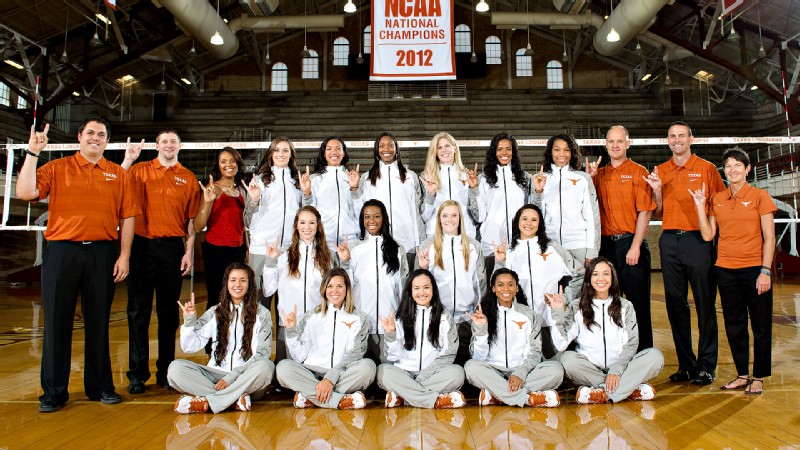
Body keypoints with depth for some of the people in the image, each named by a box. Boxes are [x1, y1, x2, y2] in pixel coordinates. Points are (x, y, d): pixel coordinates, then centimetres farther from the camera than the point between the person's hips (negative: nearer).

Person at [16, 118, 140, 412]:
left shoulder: (118, 175, 9)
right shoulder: (56, 168, 8)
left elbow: (127, 218, 6)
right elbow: (25, 193, -7)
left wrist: (124, 255, -2)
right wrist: (32, 153, -8)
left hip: (102, 253, 1)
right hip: (62, 251, 0)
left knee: (98, 321, 8)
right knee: (57, 321, 4)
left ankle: (100, 386, 20)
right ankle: (53, 391, 16)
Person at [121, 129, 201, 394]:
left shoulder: (189, 178, 9)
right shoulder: (140, 170, 9)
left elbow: (192, 219, 8)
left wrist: (189, 252, 0)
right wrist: (127, 161, -8)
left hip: (173, 247, 1)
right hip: (142, 245, 0)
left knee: (169, 312, 6)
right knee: (139, 310, 1)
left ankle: (165, 371, 15)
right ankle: (137, 374, 9)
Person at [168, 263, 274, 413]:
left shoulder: (261, 314, 4)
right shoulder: (215, 312, 13)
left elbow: (262, 353, -6)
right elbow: (190, 347, 8)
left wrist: (231, 377, -15)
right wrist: (189, 320, -9)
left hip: (247, 380, -2)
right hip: (217, 374, 3)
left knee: (265, 366, -35)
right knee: (175, 368, -20)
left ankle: (207, 402, -29)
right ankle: (235, 399, -29)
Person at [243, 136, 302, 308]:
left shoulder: (298, 181, 16)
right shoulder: (260, 180, 9)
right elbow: (248, 220, 3)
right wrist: (254, 200, -13)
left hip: (291, 246, 2)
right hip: (262, 246, -2)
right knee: (261, 295, -2)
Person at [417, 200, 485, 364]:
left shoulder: (473, 246, 7)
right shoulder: (427, 246, 4)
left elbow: (481, 281, 11)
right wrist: (422, 268, -13)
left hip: (466, 315, 1)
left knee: (464, 360, 1)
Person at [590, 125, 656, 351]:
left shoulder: (638, 172, 0)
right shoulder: (599, 174, 12)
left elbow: (645, 212, -6)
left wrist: (635, 246, -14)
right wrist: (589, 178, -3)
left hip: (630, 242, -4)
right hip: (605, 244, 4)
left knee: (637, 301, 0)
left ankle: (643, 352, 11)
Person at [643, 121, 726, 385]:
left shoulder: (706, 169, 3)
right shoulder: (660, 172, 11)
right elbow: (658, 214, 11)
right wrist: (657, 191, -4)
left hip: (699, 239, -3)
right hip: (669, 241, 3)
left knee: (705, 303, 0)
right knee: (675, 303, 5)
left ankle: (706, 366, 9)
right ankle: (686, 364, 15)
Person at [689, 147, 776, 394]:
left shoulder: (759, 196, -2)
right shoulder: (717, 199, 8)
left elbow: (769, 237, -4)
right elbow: (708, 235, 3)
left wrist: (765, 270, -11)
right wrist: (700, 205, -2)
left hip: (754, 268, -4)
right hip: (725, 269, 4)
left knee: (761, 325, 3)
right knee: (734, 325, 10)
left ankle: (758, 377, 16)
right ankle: (742, 375, 21)